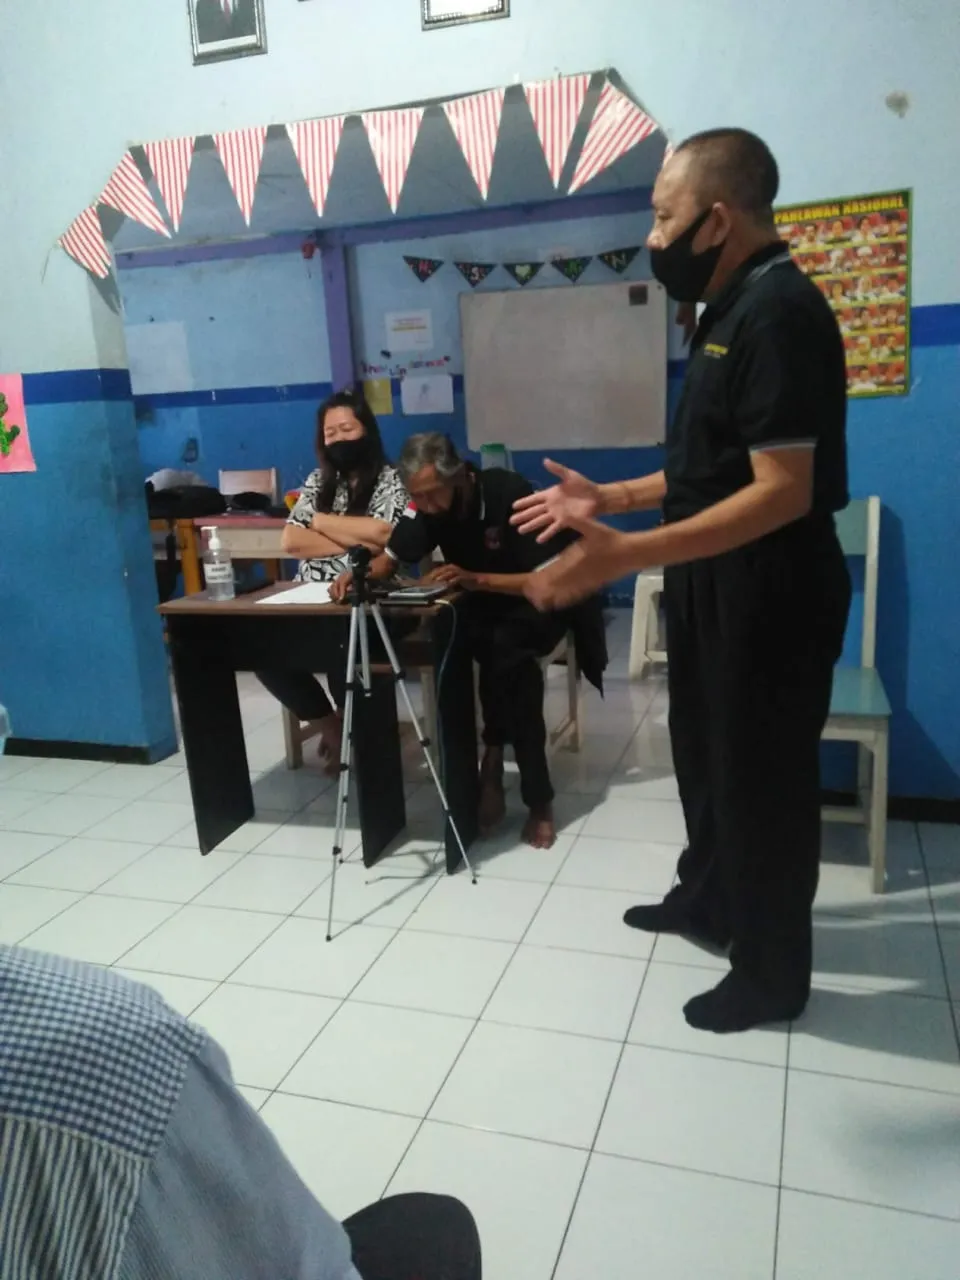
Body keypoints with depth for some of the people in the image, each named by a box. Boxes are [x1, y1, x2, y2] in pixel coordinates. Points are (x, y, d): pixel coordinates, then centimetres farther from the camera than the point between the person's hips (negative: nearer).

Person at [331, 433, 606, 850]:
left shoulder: (511, 495, -26)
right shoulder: (427, 504, -9)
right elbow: (390, 558, -1)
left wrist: (475, 579, -38)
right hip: (483, 608, 4)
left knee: (506, 645, -37)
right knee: (507, 659, -30)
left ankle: (494, 758, -16)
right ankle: (537, 799, -22)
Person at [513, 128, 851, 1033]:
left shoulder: (778, 312, -20)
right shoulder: (736, 310, 12)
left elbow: (782, 491, -27)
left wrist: (625, 555, -34)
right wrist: (609, 497, 13)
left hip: (768, 594, -10)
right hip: (719, 586, 10)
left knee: (763, 775, 4)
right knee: (710, 755, 22)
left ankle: (773, 973, 23)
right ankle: (706, 901, 43)